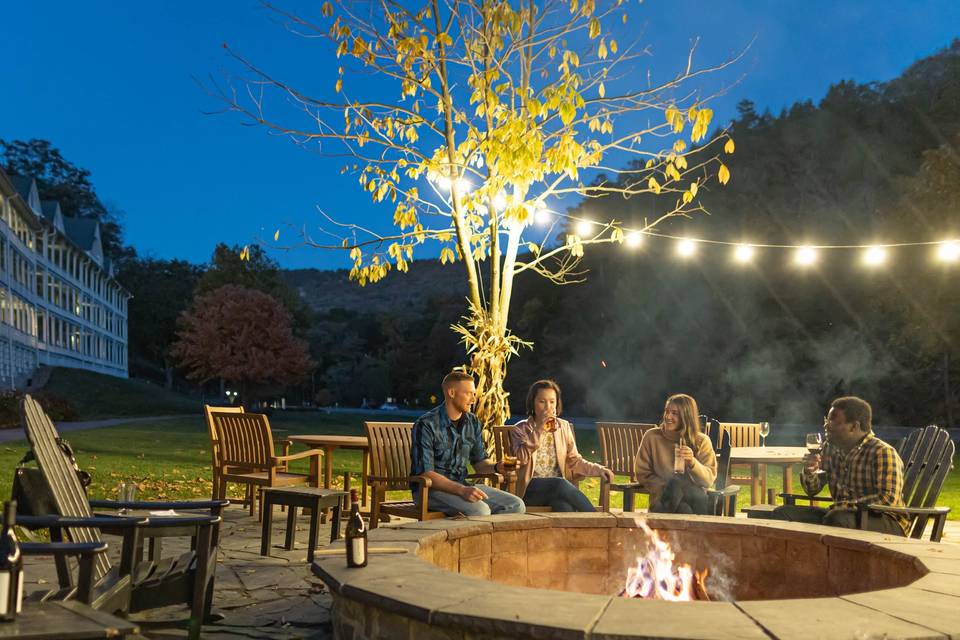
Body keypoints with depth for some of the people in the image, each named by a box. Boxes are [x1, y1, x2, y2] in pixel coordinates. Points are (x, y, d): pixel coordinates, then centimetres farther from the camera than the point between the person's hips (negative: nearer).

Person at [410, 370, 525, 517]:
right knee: (480, 510, -33)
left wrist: (496, 467, -8)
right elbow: (425, 473, -19)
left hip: (462, 486, 7)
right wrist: (461, 490, -30)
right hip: (430, 489, -7)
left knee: (516, 506, -10)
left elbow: (479, 462, 16)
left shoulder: (473, 423, 7)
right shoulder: (426, 424, -15)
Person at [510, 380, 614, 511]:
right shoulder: (520, 429, 6)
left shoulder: (563, 427, 16)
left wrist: (599, 470, -2)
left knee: (564, 506, -35)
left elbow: (574, 460, 14)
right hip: (531, 489, -2)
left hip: (558, 486, 2)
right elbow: (522, 458, -12)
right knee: (560, 483, -35)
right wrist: (539, 429, -15)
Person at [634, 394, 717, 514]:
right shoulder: (652, 437, 3)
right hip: (663, 502, 0)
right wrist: (666, 489, -11)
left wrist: (692, 463, -20)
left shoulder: (701, 441, 4)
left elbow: (709, 480, -1)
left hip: (693, 499, 0)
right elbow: (642, 473, 5)